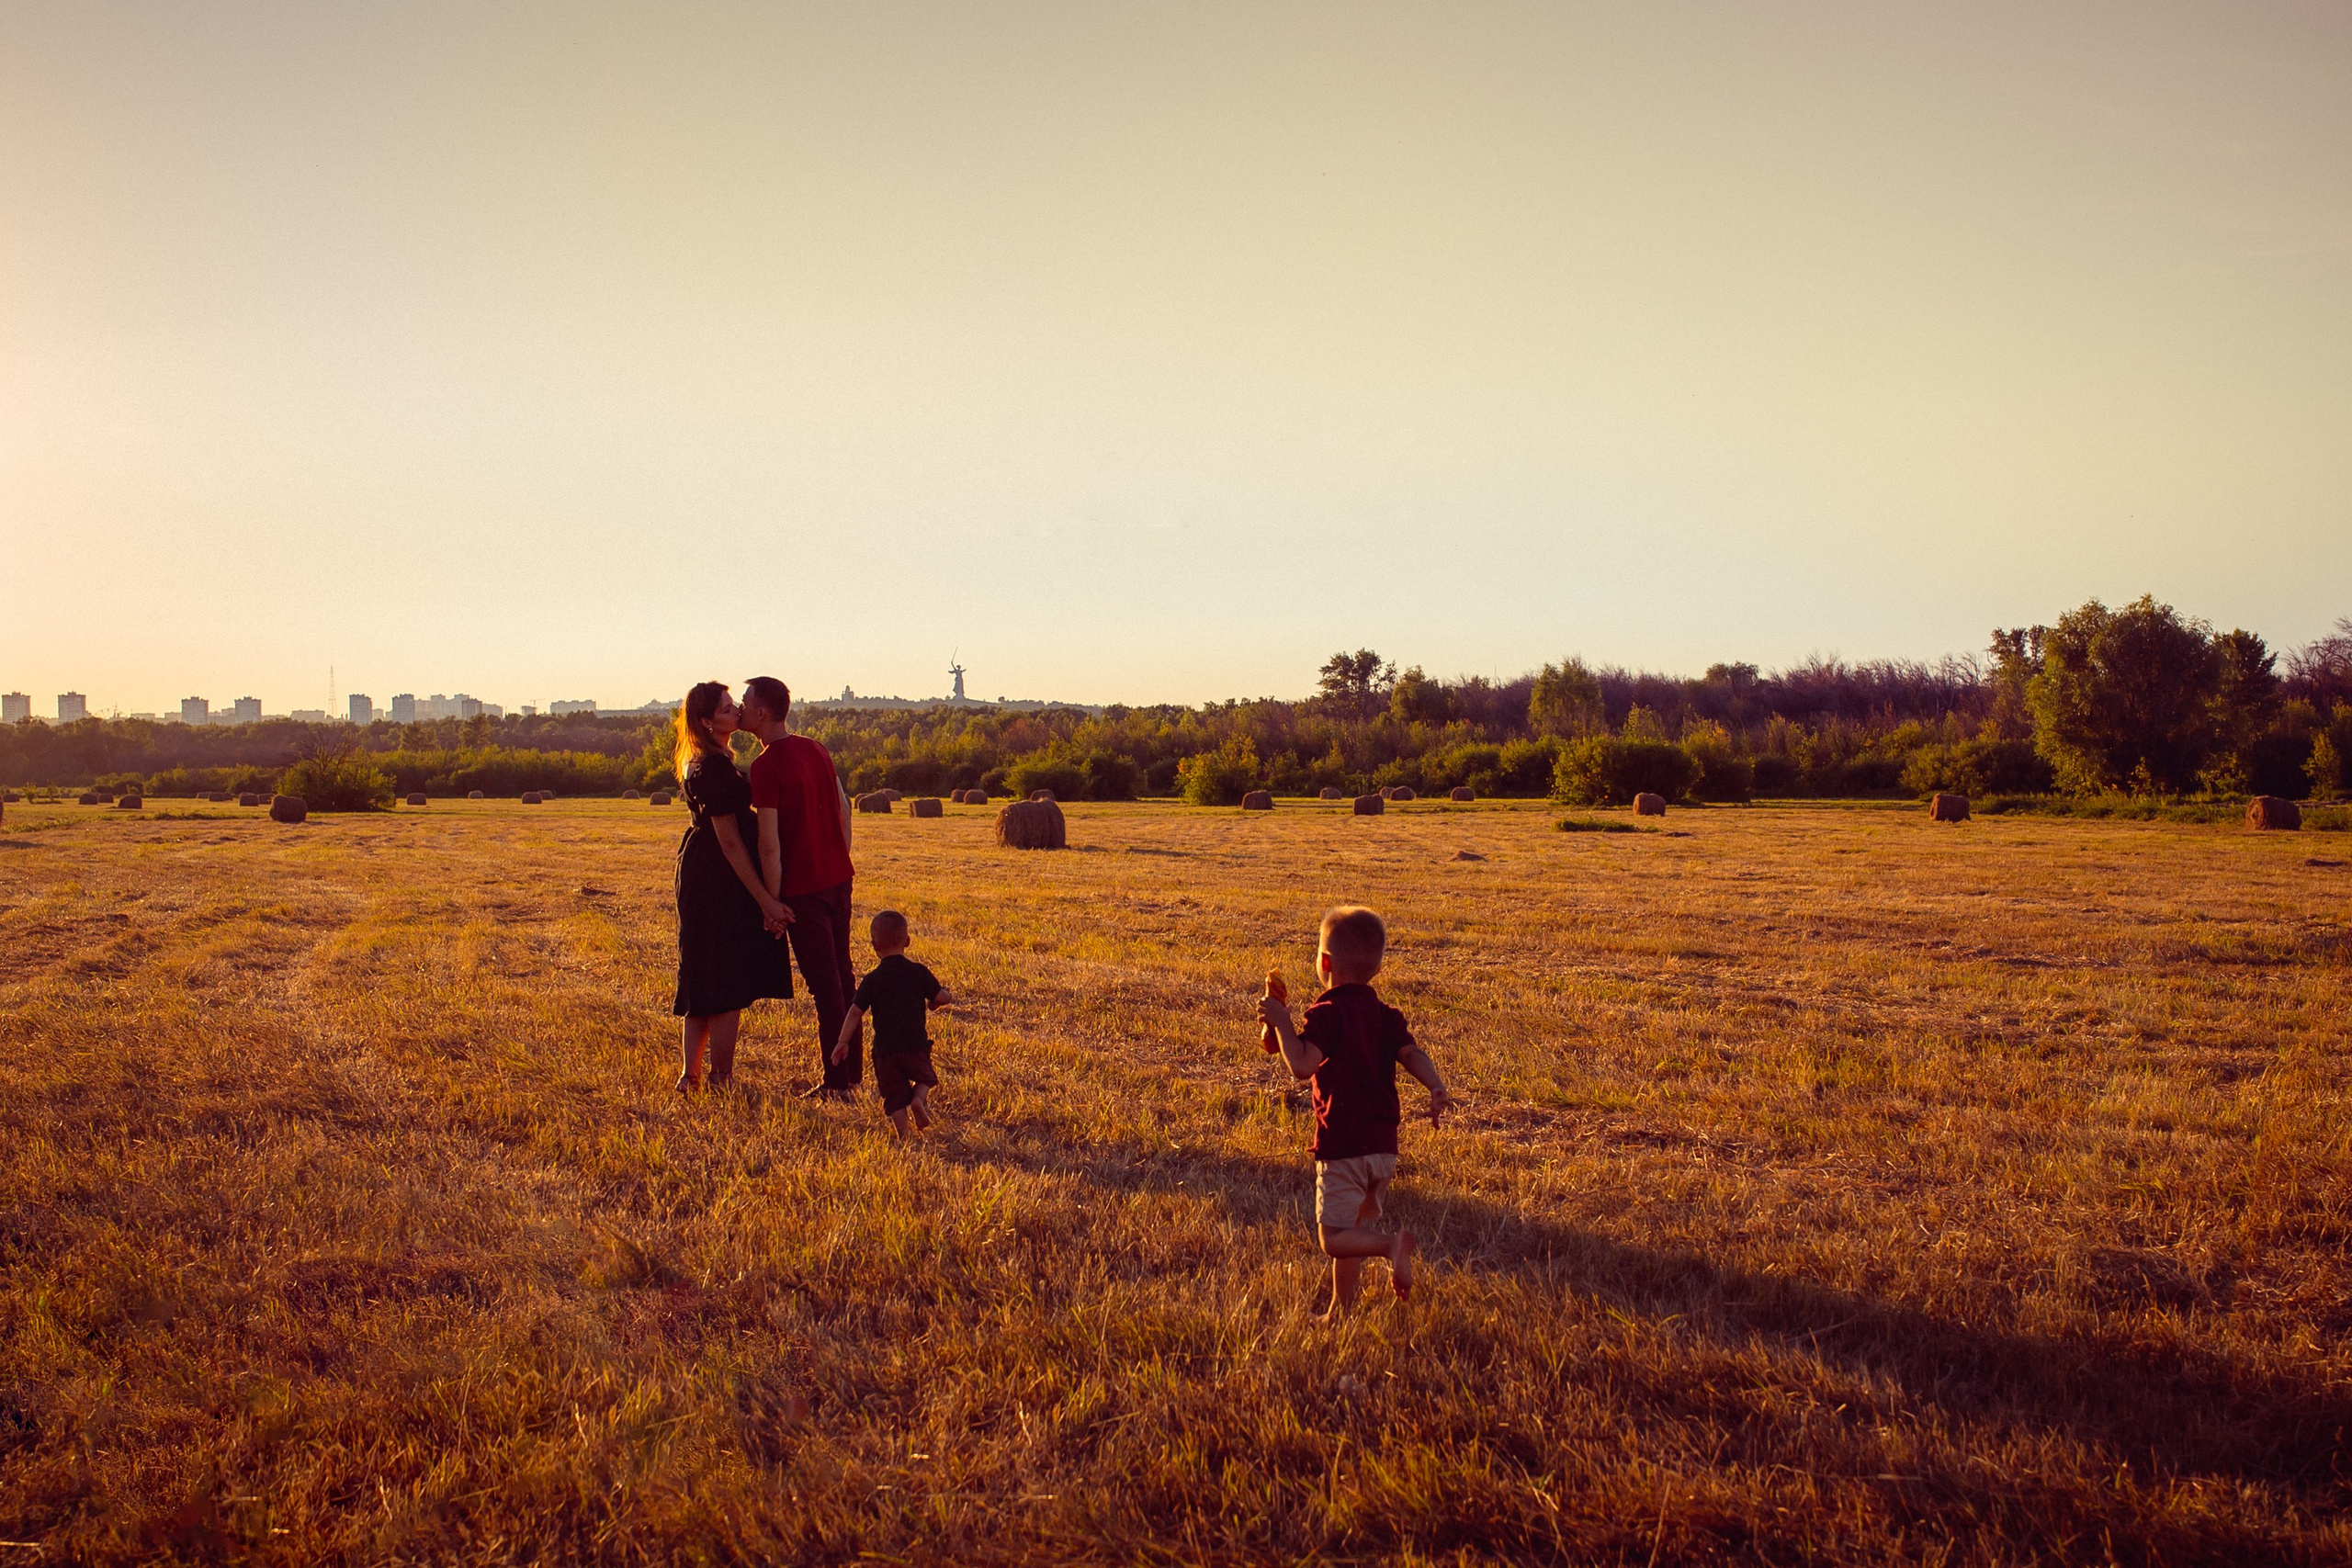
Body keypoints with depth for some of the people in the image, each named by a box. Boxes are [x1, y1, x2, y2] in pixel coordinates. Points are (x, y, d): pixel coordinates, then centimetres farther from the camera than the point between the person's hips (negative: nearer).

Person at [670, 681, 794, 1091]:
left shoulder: (702, 762, 12)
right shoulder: (714, 769, -19)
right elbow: (730, 841, -22)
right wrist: (766, 900, -21)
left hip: (700, 875, 10)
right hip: (721, 883, -10)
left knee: (706, 985, 14)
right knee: (729, 986, -2)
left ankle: (690, 1075, 18)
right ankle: (721, 1080, 5)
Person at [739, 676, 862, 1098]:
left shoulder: (766, 766, -16)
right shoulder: (816, 750, 7)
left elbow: (769, 842, -18)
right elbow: (843, 810, 13)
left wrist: (772, 901, -12)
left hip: (803, 889, -8)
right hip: (839, 878, 8)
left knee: (825, 986, -2)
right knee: (842, 976, 16)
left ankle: (836, 1082, 5)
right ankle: (853, 1070, 24)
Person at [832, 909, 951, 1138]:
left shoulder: (872, 979, -2)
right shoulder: (918, 972, -1)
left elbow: (855, 1012, -4)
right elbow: (942, 998, -1)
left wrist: (843, 1042, 1)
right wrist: (931, 1003, 23)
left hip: (885, 1049, 0)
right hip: (916, 1044, 0)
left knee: (894, 1094, 10)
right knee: (925, 1078, 23)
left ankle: (903, 1134, -4)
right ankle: (919, 1098, -7)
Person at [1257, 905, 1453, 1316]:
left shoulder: (1327, 1013, -11)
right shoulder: (1385, 1015, 10)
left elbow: (1302, 1065, -23)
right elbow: (1412, 1054, -5)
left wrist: (1281, 1021, -15)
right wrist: (1436, 1088, -17)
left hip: (1342, 1147, -7)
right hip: (1384, 1145, 7)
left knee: (1333, 1238, -4)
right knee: (1352, 1233, 19)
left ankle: (1391, 1245, -27)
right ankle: (1340, 1313, 25)